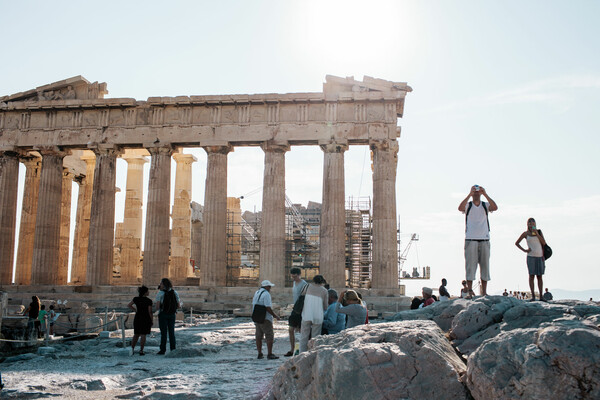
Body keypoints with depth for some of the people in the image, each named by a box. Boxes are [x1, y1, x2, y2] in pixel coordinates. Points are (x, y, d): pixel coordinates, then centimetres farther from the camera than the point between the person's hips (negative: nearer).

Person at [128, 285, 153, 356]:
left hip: (137, 318, 4)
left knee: (136, 334, 13)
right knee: (143, 335, 2)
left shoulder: (136, 299, 0)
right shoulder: (149, 301, -14)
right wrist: (152, 321, -3)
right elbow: (150, 312, -13)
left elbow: (129, 305, 12)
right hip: (146, 319, -4)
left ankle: (132, 349, 4)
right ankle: (141, 350, 1)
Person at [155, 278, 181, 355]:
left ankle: (163, 350, 3)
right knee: (171, 332, 10)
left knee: (163, 332, 2)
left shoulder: (160, 293, -10)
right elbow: (178, 306, 2)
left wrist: (157, 308, 8)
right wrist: (180, 303, 23)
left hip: (163, 314, -3)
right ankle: (173, 349, 7)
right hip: (172, 314, 3)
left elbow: (157, 306, -14)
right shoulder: (175, 292, 2)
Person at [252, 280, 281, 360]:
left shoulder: (256, 293, 12)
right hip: (265, 319, -9)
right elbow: (268, 308, -20)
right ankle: (269, 354, -4)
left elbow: (253, 305, 18)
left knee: (258, 336, 12)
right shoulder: (266, 294, -15)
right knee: (269, 336, -3)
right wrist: (275, 316, -9)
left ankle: (260, 354, 15)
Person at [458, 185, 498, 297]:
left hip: (484, 239, 2)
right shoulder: (468, 205, 5)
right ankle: (470, 292, -2)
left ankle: (484, 292, 9)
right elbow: (460, 208, -17)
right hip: (470, 239, -2)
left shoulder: (485, 205, 10)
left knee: (485, 265, 4)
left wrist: (485, 194, -12)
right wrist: (470, 194, -17)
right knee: (470, 266, -5)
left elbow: (495, 207, -11)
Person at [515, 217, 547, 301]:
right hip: (531, 256, -2)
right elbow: (516, 243, 10)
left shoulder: (539, 231, 9)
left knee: (540, 276, 3)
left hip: (540, 257, 2)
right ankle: (533, 296, -4)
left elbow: (544, 243, 1)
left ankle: (541, 296, 5)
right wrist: (524, 250, -1)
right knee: (532, 275, -5)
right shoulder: (525, 234, 5)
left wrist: (537, 234, -8)